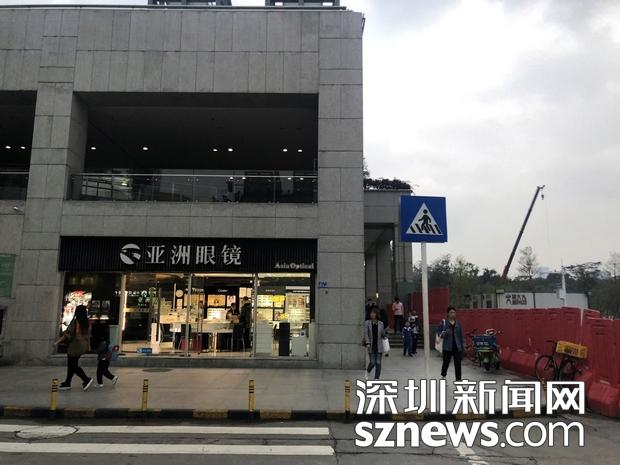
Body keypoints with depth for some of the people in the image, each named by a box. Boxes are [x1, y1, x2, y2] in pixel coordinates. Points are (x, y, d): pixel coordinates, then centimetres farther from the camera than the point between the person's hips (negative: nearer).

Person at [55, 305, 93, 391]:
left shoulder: (75, 321, -15)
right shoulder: (86, 322, 4)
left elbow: (68, 333, -16)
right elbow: (88, 335, 10)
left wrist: (58, 341, -8)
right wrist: (88, 345, 18)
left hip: (75, 346, -7)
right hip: (82, 346, 7)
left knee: (73, 366, 2)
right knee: (71, 365, 18)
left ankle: (86, 379, -6)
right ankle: (67, 383, 26)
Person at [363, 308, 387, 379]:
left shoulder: (381, 323, 4)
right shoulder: (367, 323, 0)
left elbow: (383, 334, 13)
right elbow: (366, 333, -6)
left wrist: (385, 336, -7)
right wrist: (367, 343, -16)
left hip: (379, 345, 1)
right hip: (371, 345, -1)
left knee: (378, 362, 1)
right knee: (372, 362, -3)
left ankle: (377, 378, 12)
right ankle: (368, 371, 29)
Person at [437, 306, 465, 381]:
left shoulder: (458, 323, 7)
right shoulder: (443, 322, -4)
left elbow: (461, 335, 11)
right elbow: (439, 333, -4)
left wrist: (463, 345, 7)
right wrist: (445, 333, -24)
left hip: (457, 347, 3)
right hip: (447, 347, -3)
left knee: (458, 364, -1)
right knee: (446, 362, 10)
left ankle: (458, 380, 5)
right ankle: (443, 376, 35)